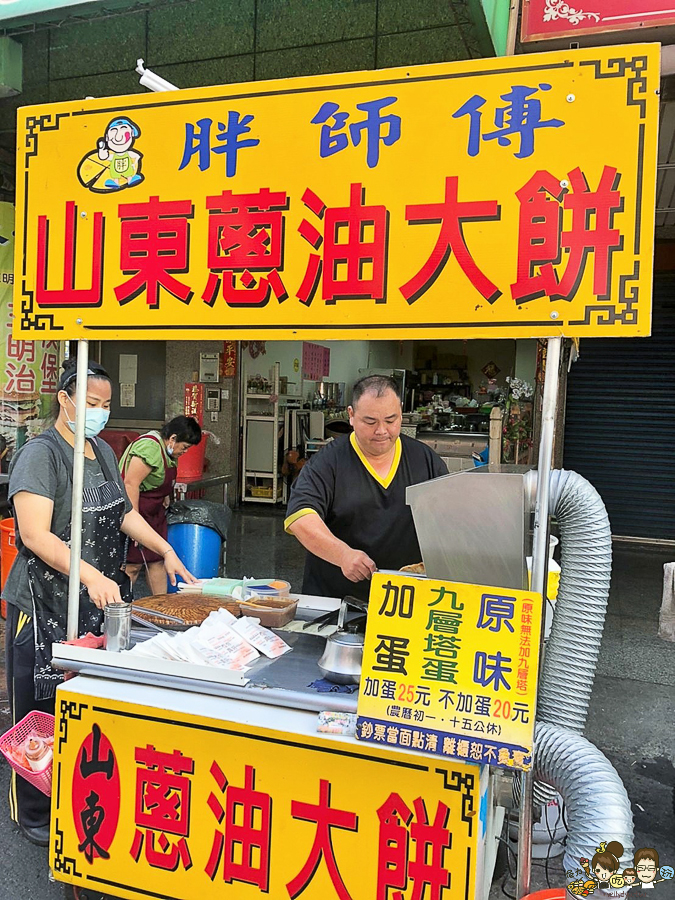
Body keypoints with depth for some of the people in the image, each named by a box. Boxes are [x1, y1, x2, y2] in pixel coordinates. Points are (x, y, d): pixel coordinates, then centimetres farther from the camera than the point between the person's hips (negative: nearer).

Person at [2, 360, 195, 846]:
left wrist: (166, 550, 8)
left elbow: (124, 512, 19)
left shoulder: (104, 452, 11)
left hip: (98, 602, 7)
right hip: (45, 603, -7)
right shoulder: (40, 454, -14)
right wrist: (91, 576, -32)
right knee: (43, 710, 5)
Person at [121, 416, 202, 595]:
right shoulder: (150, 447, -22)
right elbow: (131, 483, -27)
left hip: (154, 512, 10)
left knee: (157, 560, 9)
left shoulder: (167, 451, 10)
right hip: (134, 508, -10)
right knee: (133, 565, -7)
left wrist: (164, 496, 11)